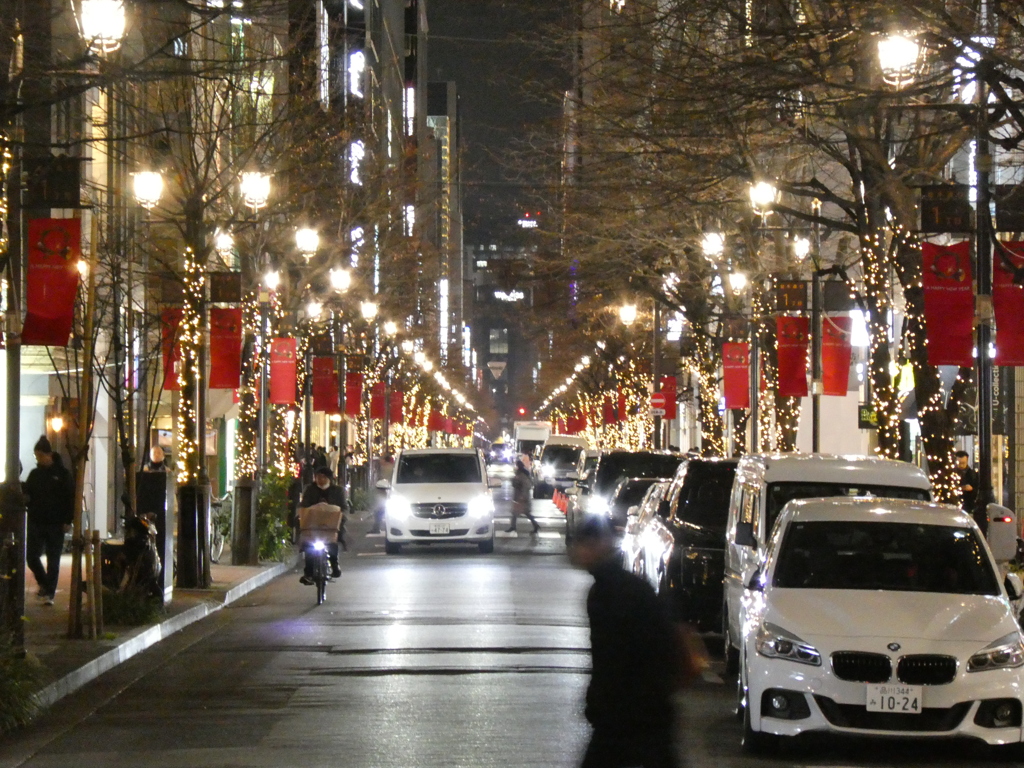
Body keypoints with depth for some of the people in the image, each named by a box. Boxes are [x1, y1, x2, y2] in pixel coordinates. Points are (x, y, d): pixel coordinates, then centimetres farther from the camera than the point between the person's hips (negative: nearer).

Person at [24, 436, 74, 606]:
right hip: (36, 522, 4)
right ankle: (44, 583, 23)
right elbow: (27, 494, 13)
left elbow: (71, 497, -4)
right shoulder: (35, 474, 9)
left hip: (55, 524, -4)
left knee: (53, 560, 1)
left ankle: (49, 593, 5)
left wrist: (68, 520, -10)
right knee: (32, 556, -1)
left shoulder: (62, 473, -3)